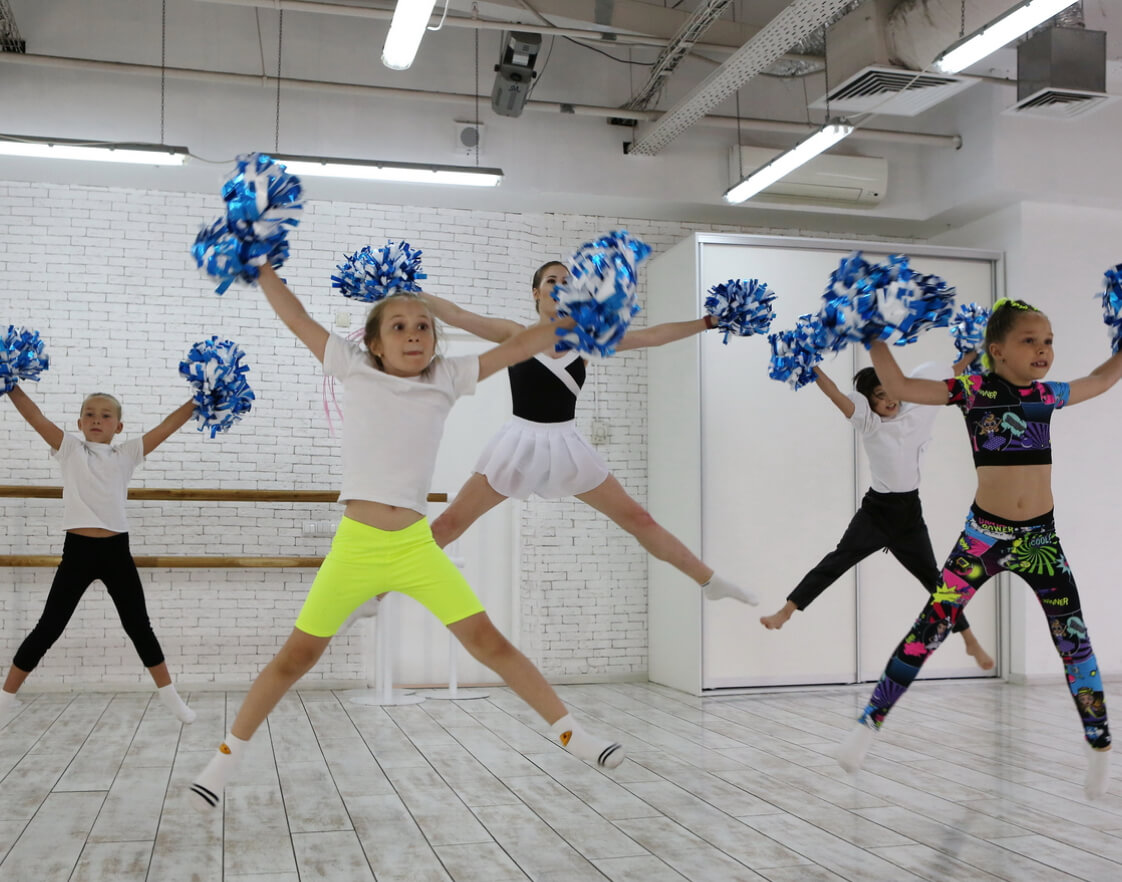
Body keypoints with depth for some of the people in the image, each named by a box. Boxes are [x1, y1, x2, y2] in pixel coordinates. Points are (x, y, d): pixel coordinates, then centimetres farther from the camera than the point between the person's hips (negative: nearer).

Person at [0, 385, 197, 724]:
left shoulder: (127, 454, 8)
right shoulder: (69, 449, 6)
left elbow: (166, 426, 3)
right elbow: (35, 417, -3)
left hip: (116, 550, 1)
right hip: (77, 549, -1)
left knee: (138, 625, 8)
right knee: (49, 627, 4)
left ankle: (168, 694, 18)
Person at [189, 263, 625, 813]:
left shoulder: (446, 379, 8)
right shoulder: (355, 371, 5)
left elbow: (518, 346, 10)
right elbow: (296, 319, 9)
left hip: (415, 546, 1)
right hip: (354, 546, -1)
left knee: (488, 640, 0)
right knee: (298, 654, 6)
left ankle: (567, 732, 10)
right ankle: (227, 755, 23)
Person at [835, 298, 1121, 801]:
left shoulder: (1050, 394, 6)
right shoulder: (973, 390, -6)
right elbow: (898, 387, -12)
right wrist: (873, 334, -15)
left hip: (1041, 537, 4)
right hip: (984, 534, -3)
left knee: (1074, 640, 7)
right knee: (929, 629, -3)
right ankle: (870, 722, 8)